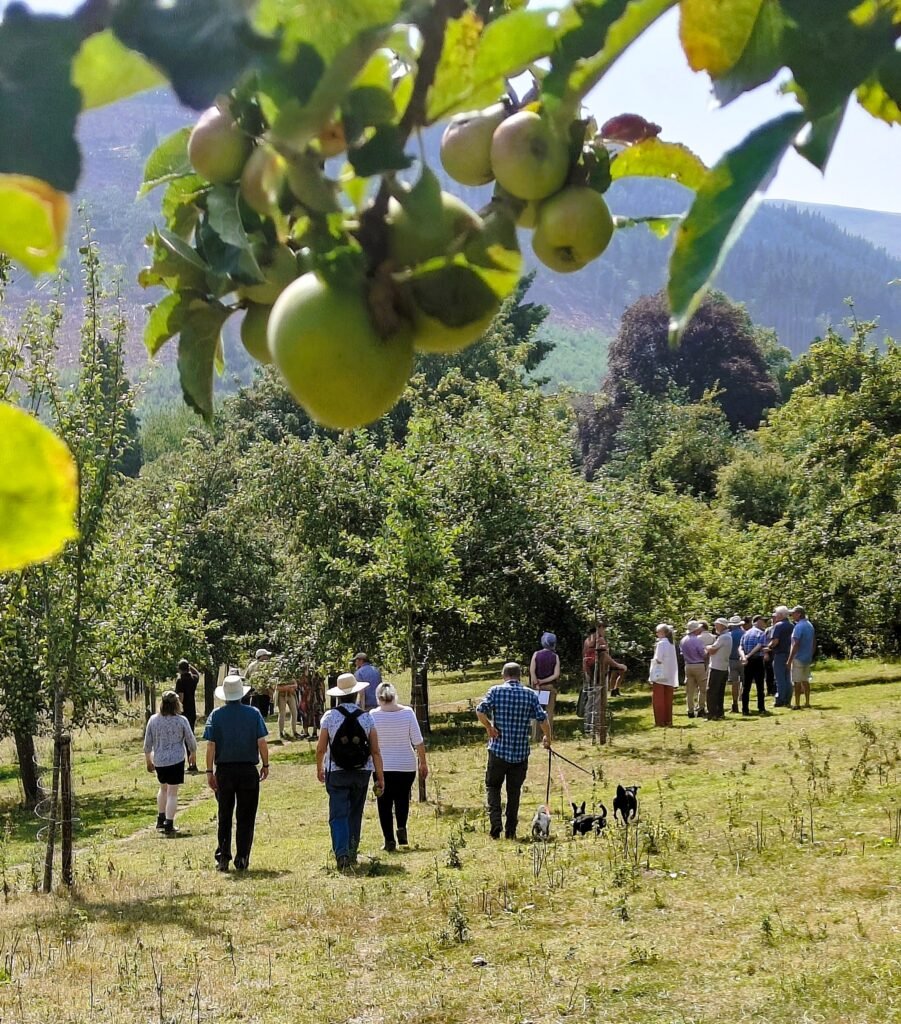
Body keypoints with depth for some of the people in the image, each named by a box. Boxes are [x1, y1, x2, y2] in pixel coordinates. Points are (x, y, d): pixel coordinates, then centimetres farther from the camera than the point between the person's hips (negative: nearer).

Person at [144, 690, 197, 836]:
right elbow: (191, 740, -1)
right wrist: (193, 754, 19)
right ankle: (169, 825, -1)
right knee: (172, 792, 1)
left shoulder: (153, 720, -3)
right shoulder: (181, 720, -9)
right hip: (176, 760, -3)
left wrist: (148, 761, 17)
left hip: (159, 761, 3)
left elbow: (147, 744, 3)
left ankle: (160, 820, 31)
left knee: (163, 788, 24)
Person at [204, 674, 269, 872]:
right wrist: (265, 765, 7)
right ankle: (242, 860, 3)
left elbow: (211, 746, -4)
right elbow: (262, 742, -4)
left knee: (224, 817, 11)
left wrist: (210, 771, 0)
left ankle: (223, 858, 9)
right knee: (245, 817, 5)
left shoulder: (216, 715, -1)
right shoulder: (253, 713, -2)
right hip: (248, 770, -1)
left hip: (224, 771, 1)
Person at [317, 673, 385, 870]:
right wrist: (380, 778, 2)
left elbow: (321, 748, -4)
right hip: (362, 772, 2)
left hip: (337, 772, -2)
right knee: (355, 814, 17)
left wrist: (319, 768, 14)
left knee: (338, 815, -2)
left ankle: (341, 853, -19)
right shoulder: (366, 717, -3)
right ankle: (352, 852, 25)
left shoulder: (329, 716, -7)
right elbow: (375, 751, -4)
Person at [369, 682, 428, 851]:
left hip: (382, 766, -1)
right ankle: (402, 827, 0)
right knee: (402, 798, 21)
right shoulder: (407, 712, -6)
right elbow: (418, 741, -5)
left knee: (384, 803, 9)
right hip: (406, 766, 1)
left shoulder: (373, 715, -8)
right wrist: (423, 763, 5)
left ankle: (389, 840, 5)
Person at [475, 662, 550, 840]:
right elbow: (542, 719, -3)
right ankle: (510, 831, 13)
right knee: (514, 792, 12)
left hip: (498, 750, -1)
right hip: (521, 752, 1)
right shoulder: (530, 694, 1)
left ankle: (495, 822, -4)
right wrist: (547, 737, 13)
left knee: (492, 786, 14)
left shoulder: (496, 691, -2)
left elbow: (480, 711, -15)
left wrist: (489, 728, -4)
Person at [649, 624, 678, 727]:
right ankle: (668, 720, 11)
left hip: (660, 675, -7)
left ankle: (660, 721, -1)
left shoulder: (661, 643, -14)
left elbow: (659, 660, -19)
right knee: (667, 699, 11)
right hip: (670, 676, 7)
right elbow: (669, 658, 12)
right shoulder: (671, 643, 9)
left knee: (658, 699, 0)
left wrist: (653, 659, 0)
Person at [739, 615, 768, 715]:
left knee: (746, 687, 5)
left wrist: (744, 657, -15)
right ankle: (761, 709, 3)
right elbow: (759, 647, -18)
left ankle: (745, 710, 2)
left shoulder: (745, 633, 11)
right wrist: (748, 656, -19)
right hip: (758, 661, -4)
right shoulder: (761, 633, -4)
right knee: (760, 686, 3)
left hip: (747, 662, 4)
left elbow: (740, 648, -1)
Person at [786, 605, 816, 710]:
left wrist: (789, 660, -18)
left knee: (797, 682, -4)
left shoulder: (799, 626, -17)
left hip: (798, 658, -8)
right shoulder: (810, 625, 10)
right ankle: (807, 703, 17)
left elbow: (795, 645, -20)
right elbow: (814, 643, 16)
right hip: (807, 658, 8)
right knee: (805, 681, 14)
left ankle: (797, 704, -3)